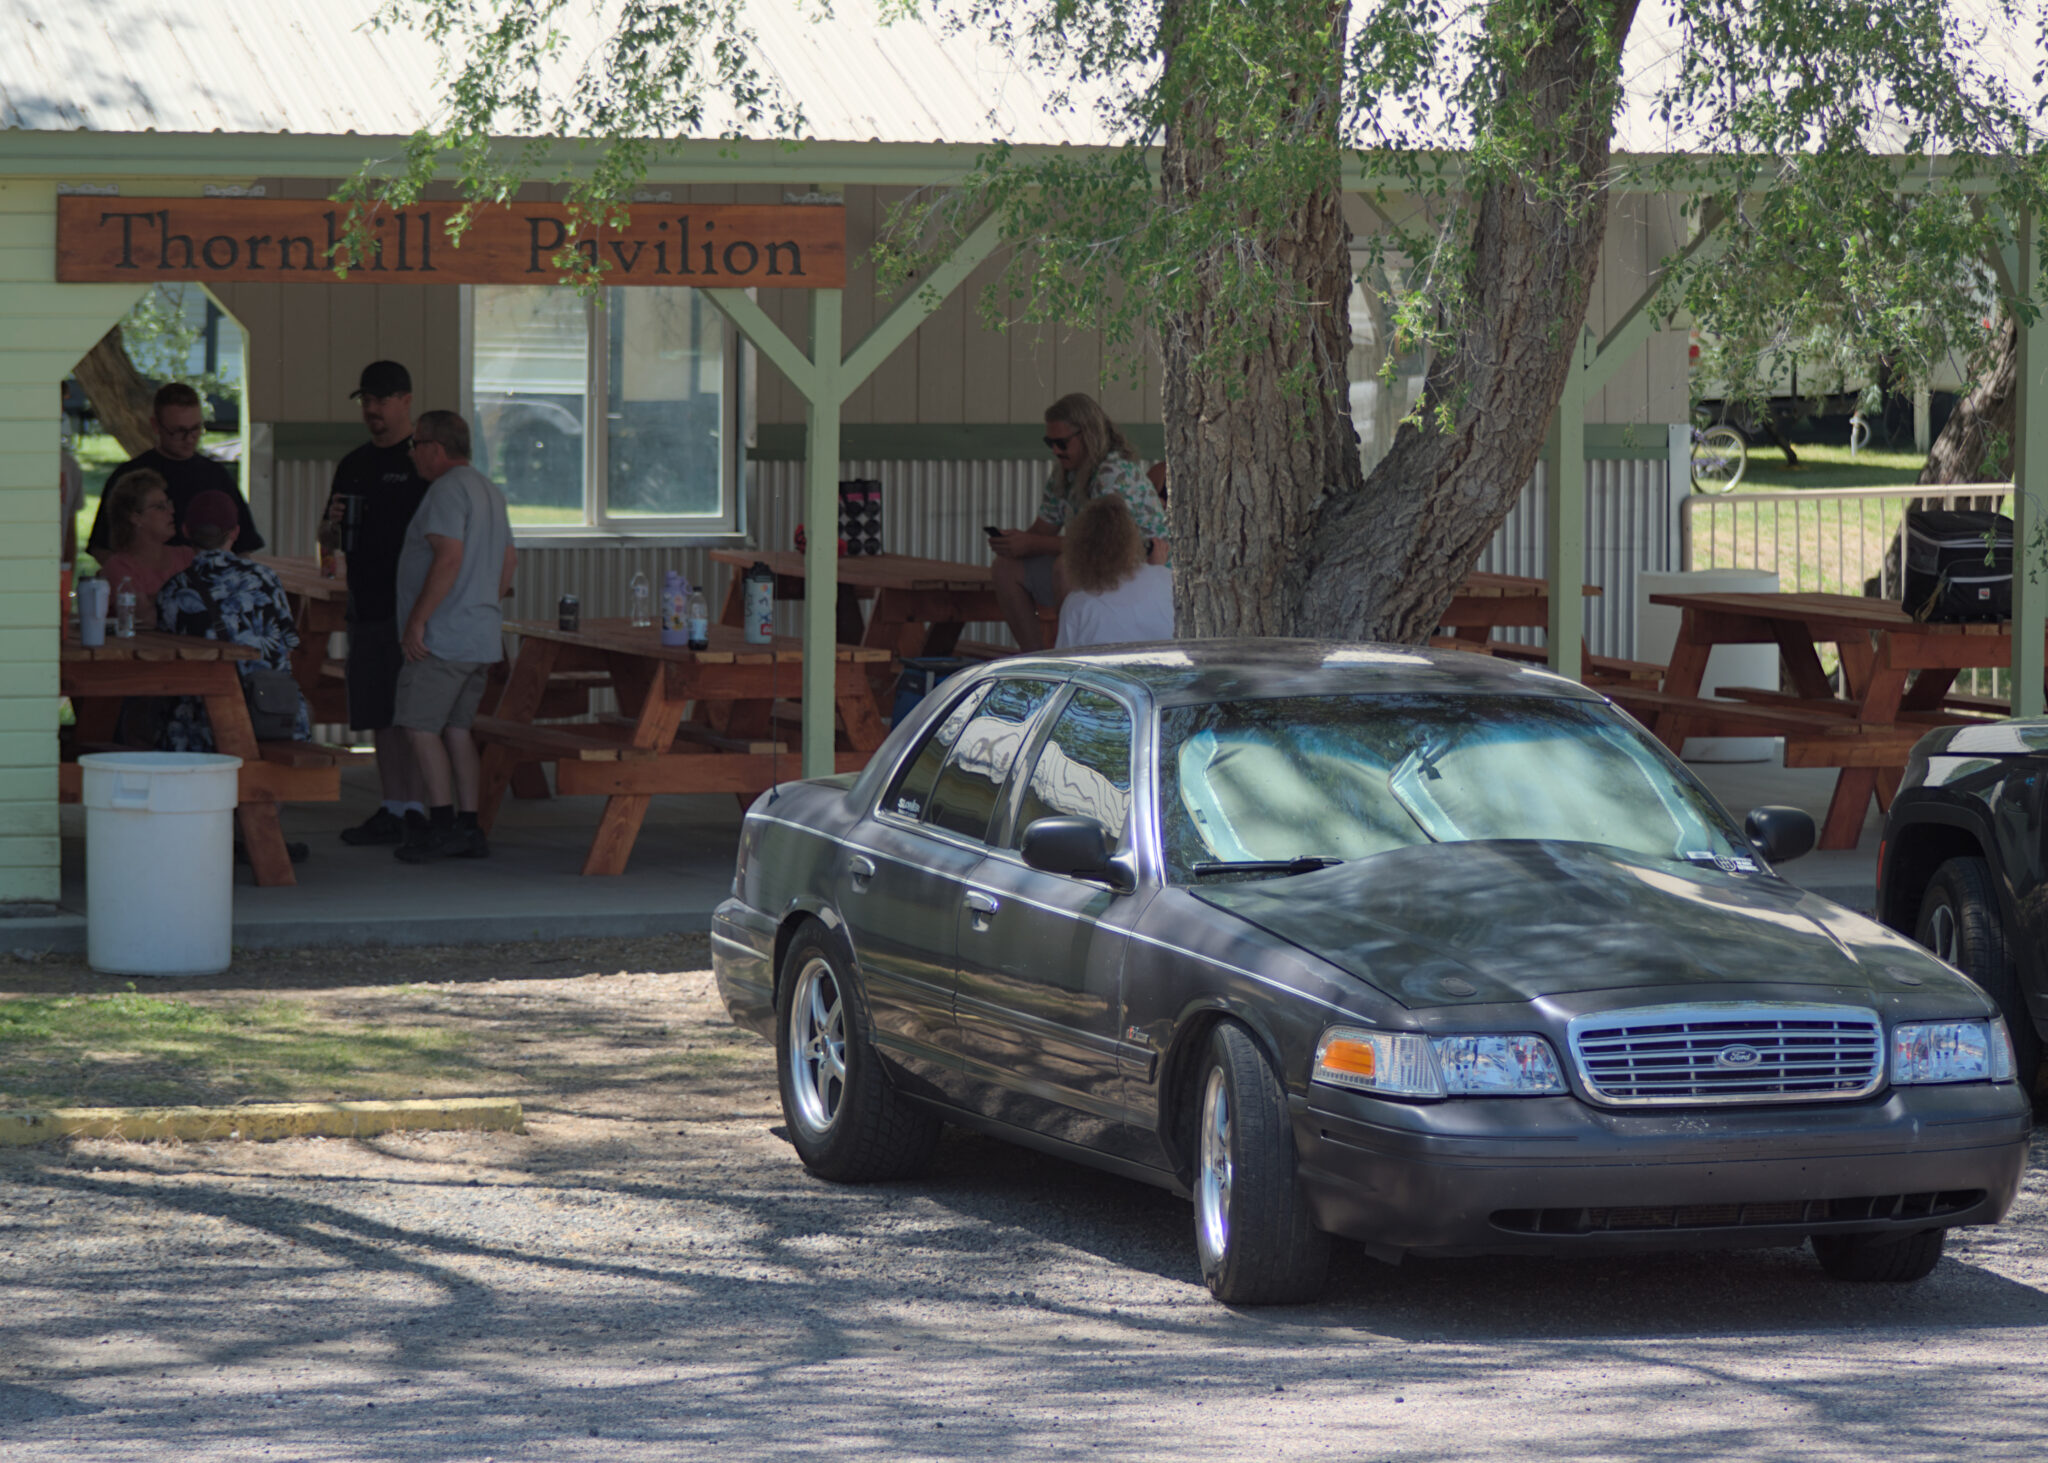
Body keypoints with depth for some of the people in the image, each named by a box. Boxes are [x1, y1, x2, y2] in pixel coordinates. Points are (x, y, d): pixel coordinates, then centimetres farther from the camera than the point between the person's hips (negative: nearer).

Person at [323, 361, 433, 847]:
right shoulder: (354, 465, 18)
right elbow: (330, 541, 24)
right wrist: (332, 526, 0)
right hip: (366, 605, 7)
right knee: (380, 715, 9)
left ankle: (418, 809, -8)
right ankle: (391, 810, 14)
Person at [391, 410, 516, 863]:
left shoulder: (448, 490, -12)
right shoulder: (489, 491, 19)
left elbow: (449, 558, -22)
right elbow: (507, 562, 23)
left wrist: (417, 621, -20)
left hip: (443, 639, -10)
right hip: (482, 636, 10)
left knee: (421, 727, -8)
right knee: (456, 728, 11)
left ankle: (442, 826, -12)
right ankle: (468, 829, 9)